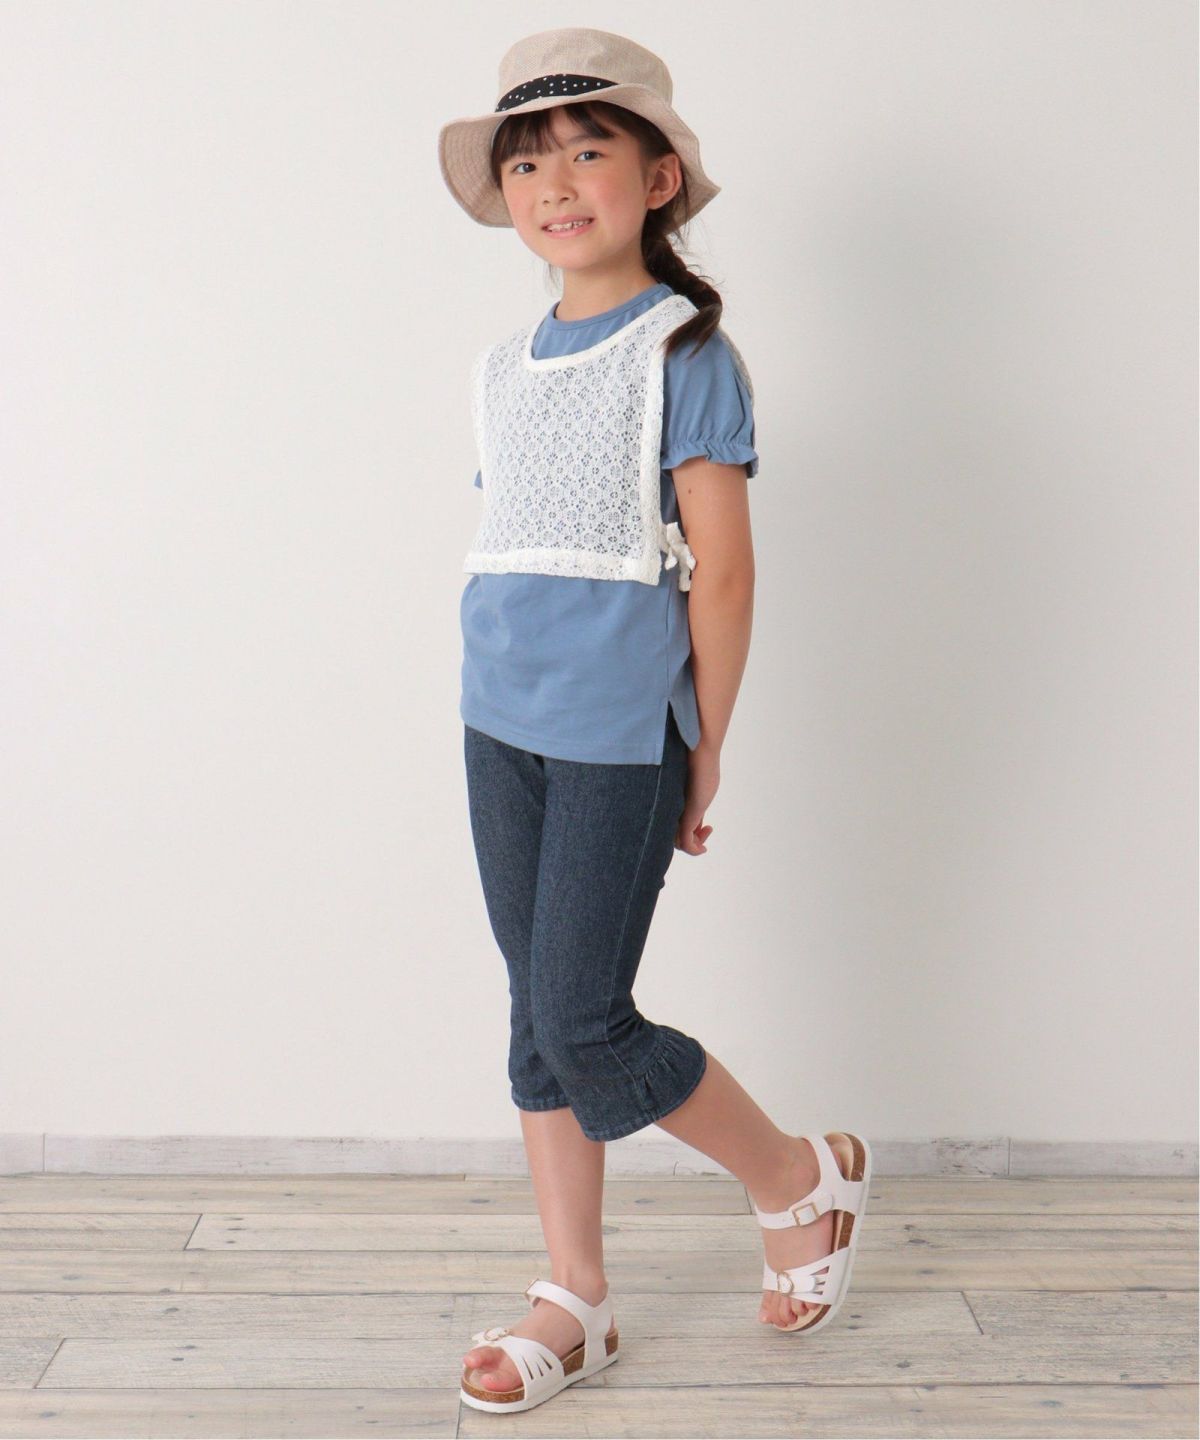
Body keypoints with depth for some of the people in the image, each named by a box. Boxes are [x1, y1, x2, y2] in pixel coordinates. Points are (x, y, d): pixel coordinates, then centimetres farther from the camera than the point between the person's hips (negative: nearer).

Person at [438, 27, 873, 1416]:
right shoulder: (502, 366, 12)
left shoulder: (684, 350, -7)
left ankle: (800, 1177, 21)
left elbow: (721, 570, -9)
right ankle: (574, 1296, 24)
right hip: (500, 726, 7)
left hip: (619, 731, -6)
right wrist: (506, 696, 11)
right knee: (536, 1014, 10)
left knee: (586, 1025, -5)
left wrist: (703, 752, -6)